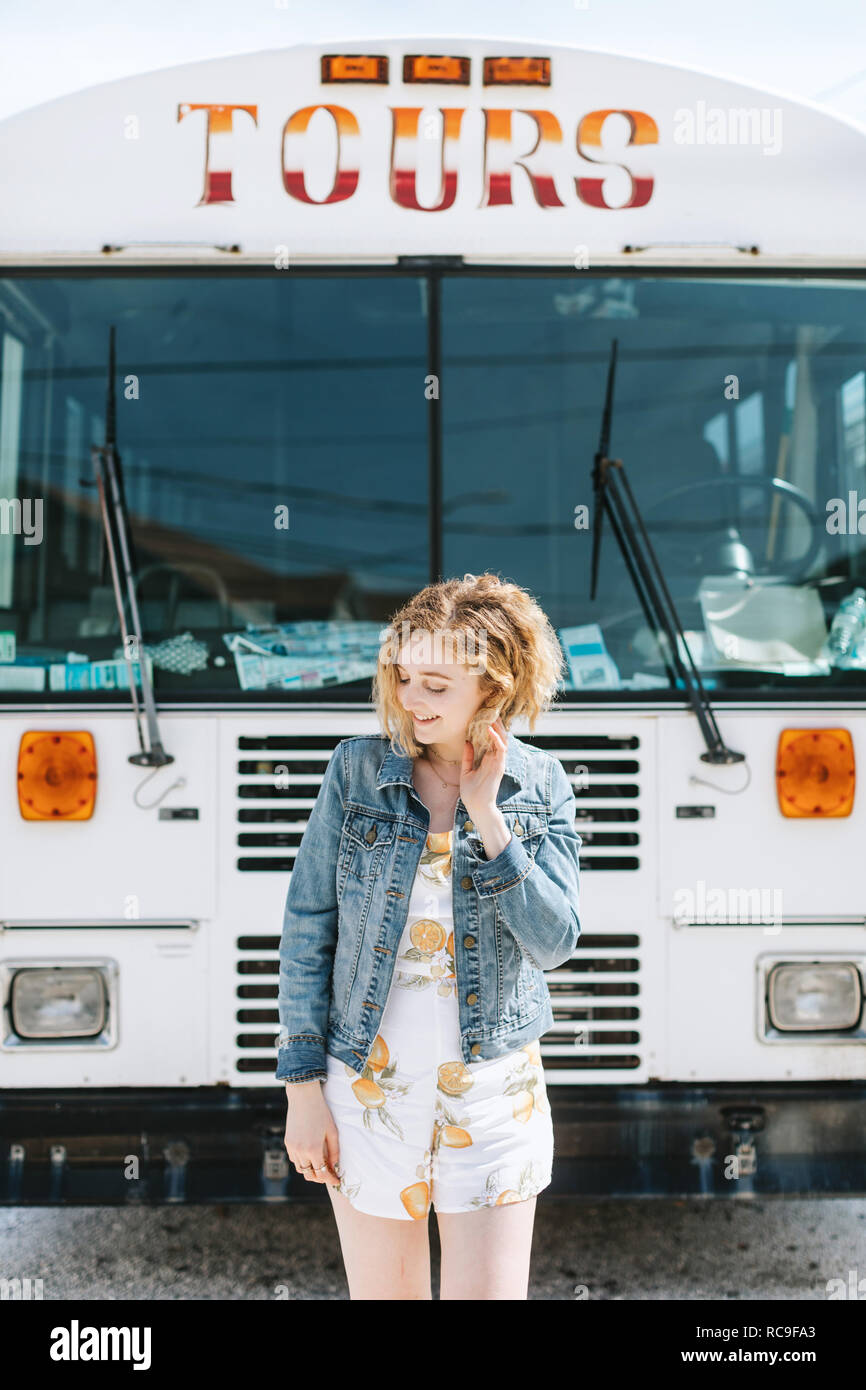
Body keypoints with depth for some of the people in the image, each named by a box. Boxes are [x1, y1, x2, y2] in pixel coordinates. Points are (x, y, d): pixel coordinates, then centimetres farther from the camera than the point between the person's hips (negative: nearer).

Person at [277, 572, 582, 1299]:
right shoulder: (357, 770, -4)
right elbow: (308, 929, -1)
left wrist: (487, 817, -16)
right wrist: (303, 1088, -3)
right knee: (383, 1292, 10)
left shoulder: (540, 787, -2)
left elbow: (554, 942, -9)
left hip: (494, 1096, 0)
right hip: (370, 1089, 0)